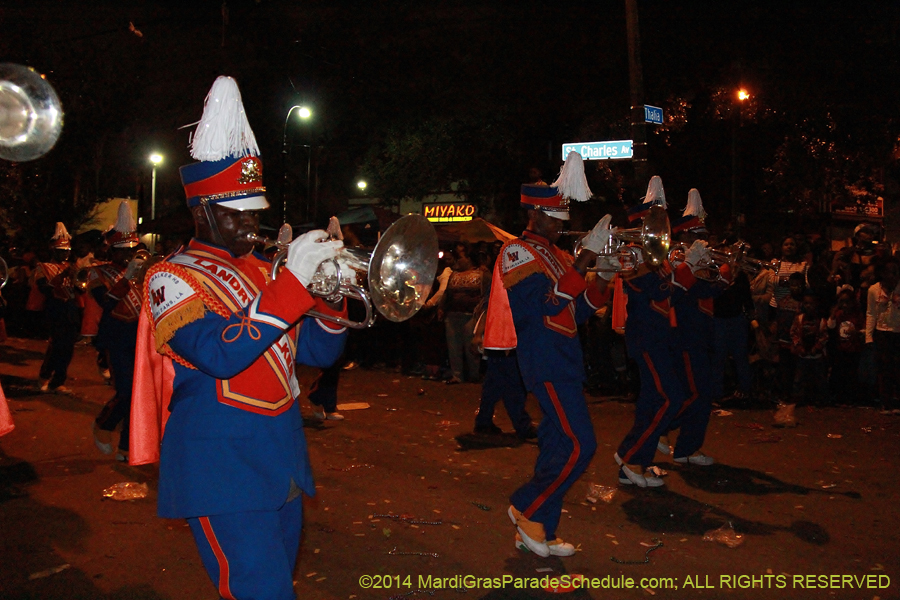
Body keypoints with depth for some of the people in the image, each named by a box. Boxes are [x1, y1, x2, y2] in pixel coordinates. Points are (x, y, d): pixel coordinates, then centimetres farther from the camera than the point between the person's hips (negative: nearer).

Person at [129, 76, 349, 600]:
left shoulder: (263, 271, 13)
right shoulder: (173, 278, -6)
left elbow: (321, 352, 10)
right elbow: (221, 354, -25)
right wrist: (293, 281, -26)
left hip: (284, 465, 7)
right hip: (221, 473, -7)